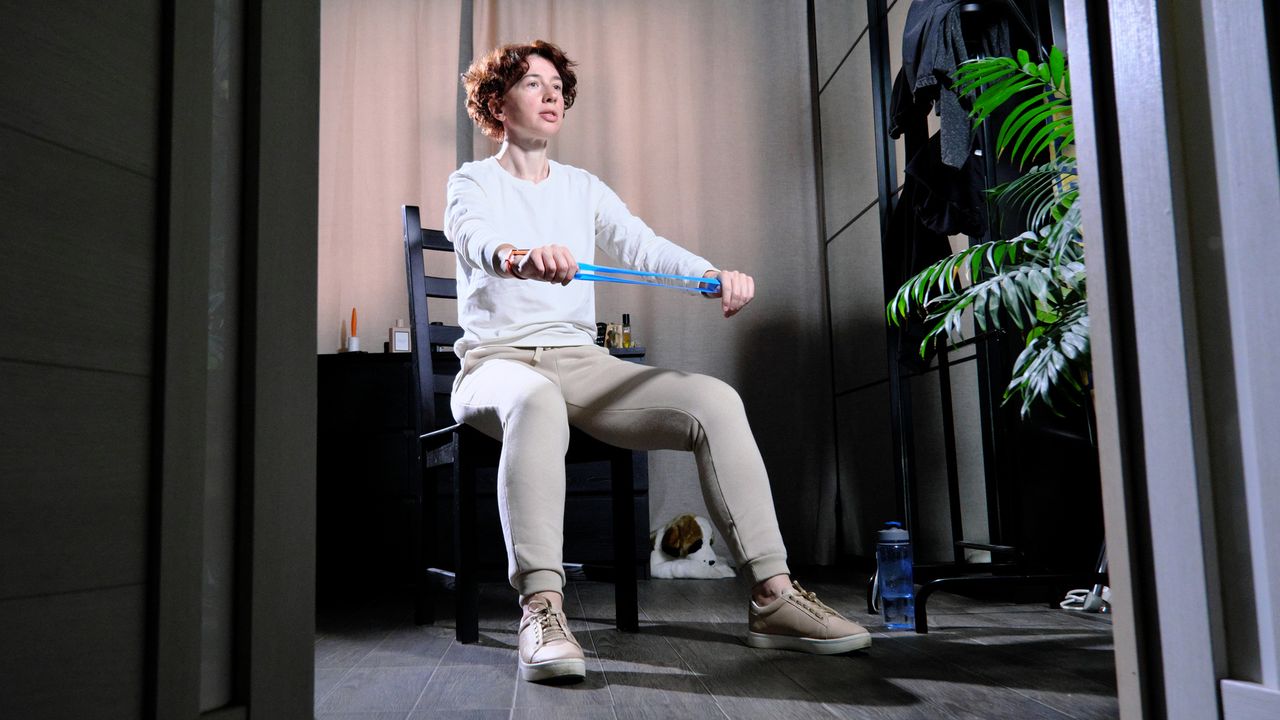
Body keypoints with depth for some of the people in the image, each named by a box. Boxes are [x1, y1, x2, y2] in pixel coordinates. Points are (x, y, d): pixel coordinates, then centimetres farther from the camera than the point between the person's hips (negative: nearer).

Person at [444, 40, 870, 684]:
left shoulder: (583, 188, 19)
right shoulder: (472, 183, 6)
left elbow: (643, 245, 0)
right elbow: (472, 236, -19)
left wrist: (716, 277, -22)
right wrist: (520, 256, -46)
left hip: (581, 361, 4)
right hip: (497, 360, -4)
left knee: (715, 400, -19)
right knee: (535, 399, -42)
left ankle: (773, 595, -19)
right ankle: (541, 607, -42)